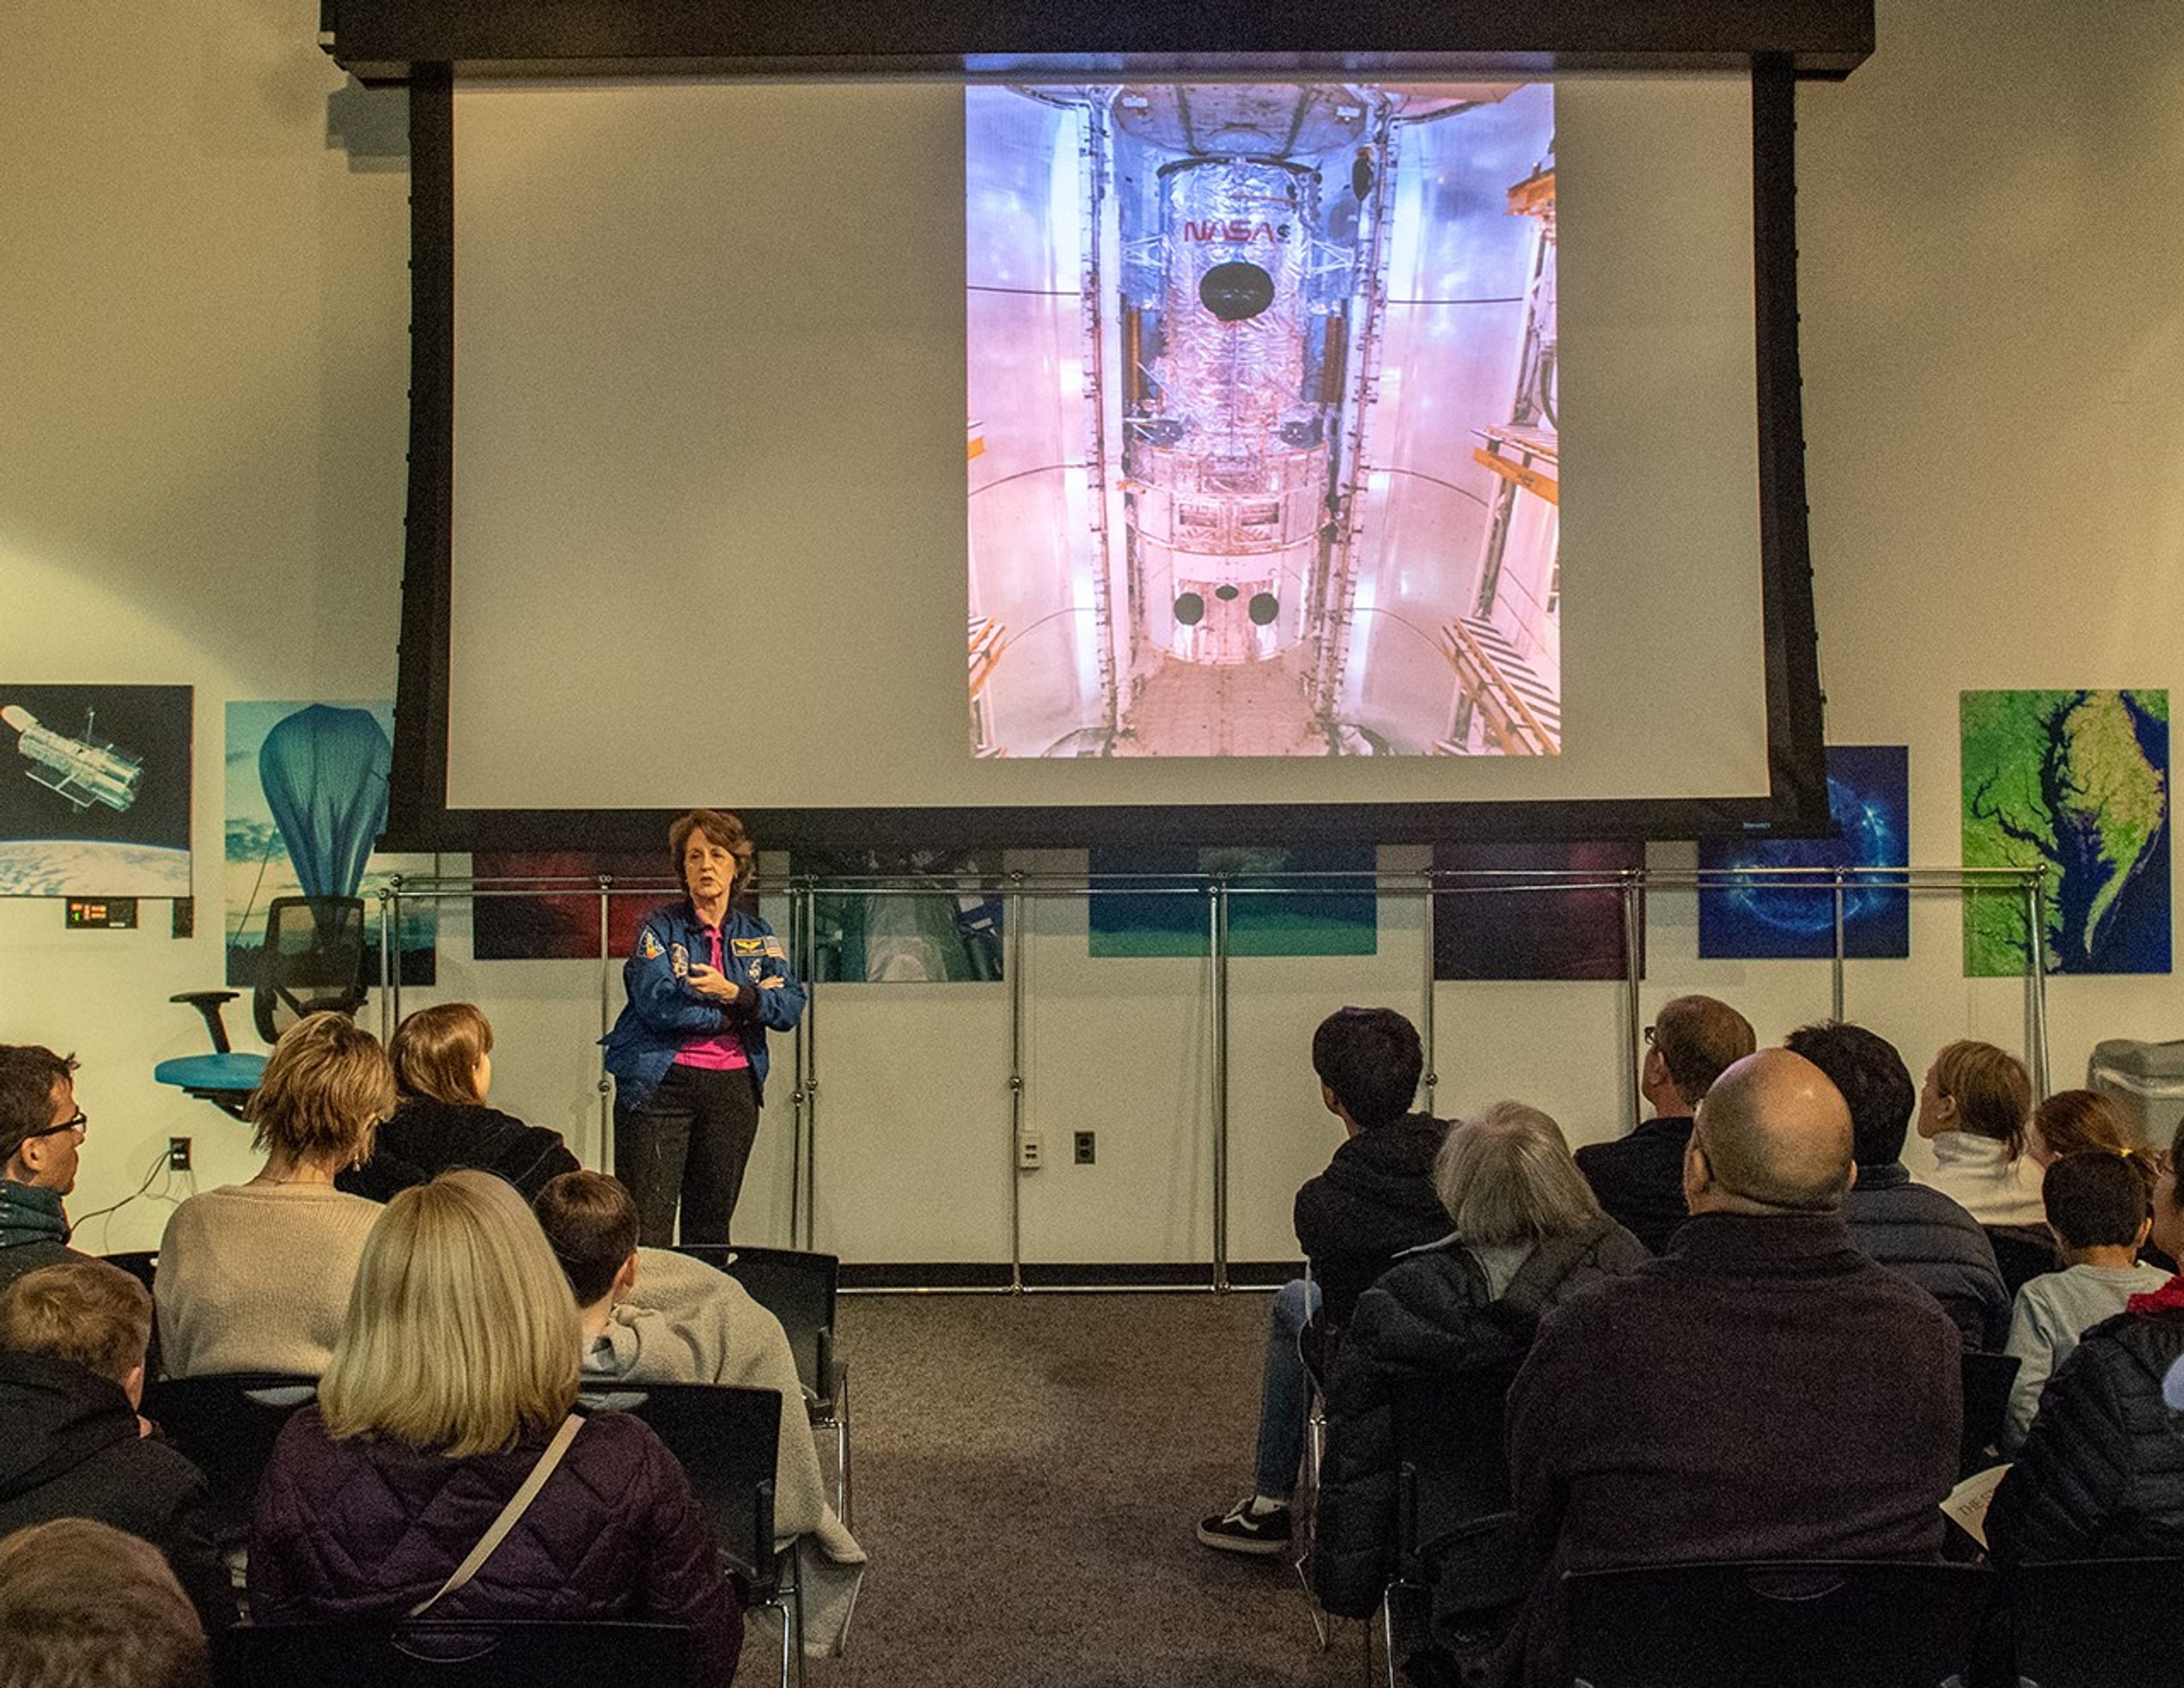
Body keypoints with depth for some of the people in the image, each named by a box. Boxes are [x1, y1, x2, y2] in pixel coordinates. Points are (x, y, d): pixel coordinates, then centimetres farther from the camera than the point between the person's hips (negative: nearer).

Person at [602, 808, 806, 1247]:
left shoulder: (758, 936, 12)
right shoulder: (660, 927, 2)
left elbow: (791, 1006, -1)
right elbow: (657, 1004, -14)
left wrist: (732, 993, -19)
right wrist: (748, 1004, -9)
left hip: (734, 1089, 4)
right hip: (661, 1083, -4)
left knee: (713, 1222, 9)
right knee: (647, 1226, -9)